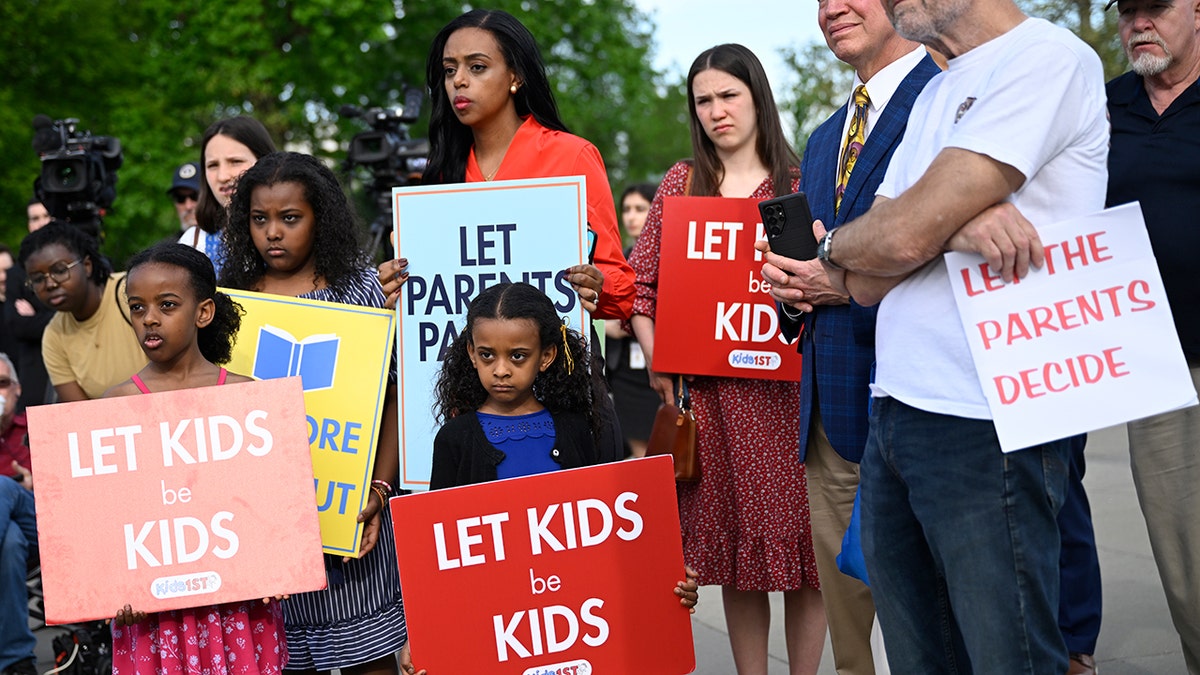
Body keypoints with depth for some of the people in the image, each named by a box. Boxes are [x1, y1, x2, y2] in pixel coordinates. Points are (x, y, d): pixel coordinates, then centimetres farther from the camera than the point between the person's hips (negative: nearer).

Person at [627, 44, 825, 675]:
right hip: (710, 391, 1)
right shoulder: (682, 182, 10)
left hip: (789, 389, -1)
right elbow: (639, 281, 8)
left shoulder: (799, 183, 6)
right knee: (735, 550, 7)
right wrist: (656, 360, -3)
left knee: (802, 546, 0)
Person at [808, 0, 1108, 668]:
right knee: (919, 658, 12)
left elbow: (904, 237, -15)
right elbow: (868, 281, 9)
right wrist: (954, 223, -11)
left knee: (1006, 658, -2)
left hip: (986, 428, -8)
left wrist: (831, 240, 7)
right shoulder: (936, 98, 19)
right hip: (893, 414, 8)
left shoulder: (1050, 57, -8)